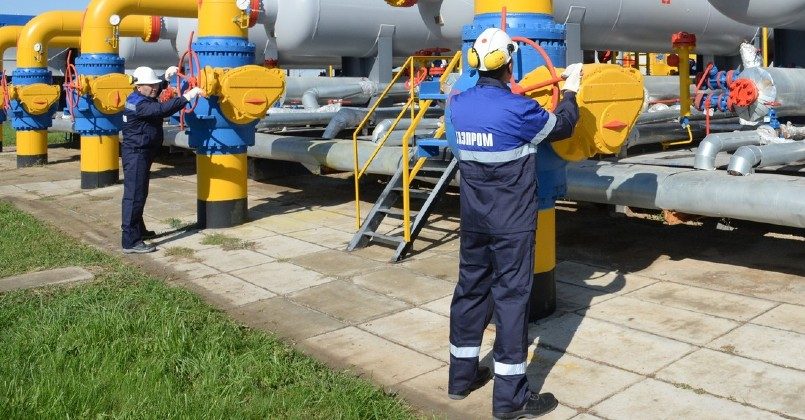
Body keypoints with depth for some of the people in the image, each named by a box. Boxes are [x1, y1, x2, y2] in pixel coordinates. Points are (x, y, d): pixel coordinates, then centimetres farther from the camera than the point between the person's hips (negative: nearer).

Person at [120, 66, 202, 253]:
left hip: (142, 153, 11)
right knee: (134, 195, -11)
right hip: (136, 155, -11)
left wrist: (166, 77, 22)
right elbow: (162, 109, -36)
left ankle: (138, 230, 35)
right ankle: (130, 242, -11)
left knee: (139, 194, 21)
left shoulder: (143, 98, 11)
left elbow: (156, 90, 34)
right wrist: (186, 97, -39)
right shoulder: (138, 104, -21)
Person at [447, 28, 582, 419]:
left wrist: (511, 93, 36)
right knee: (511, 297, 0)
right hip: (511, 224, -6)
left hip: (473, 220, 6)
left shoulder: (458, 105, 0)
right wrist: (570, 91, 17)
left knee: (470, 289, 15)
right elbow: (561, 126, 1)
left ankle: (462, 375, 27)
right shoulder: (518, 109, -18)